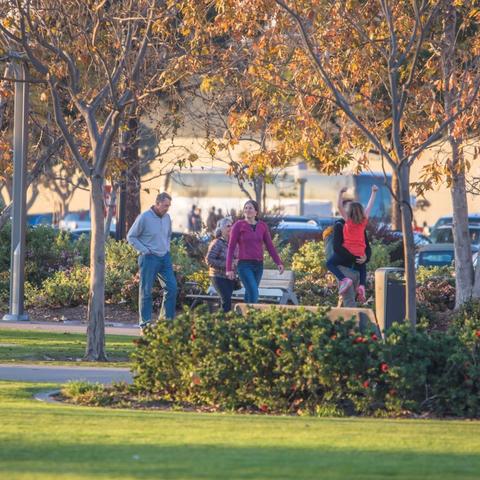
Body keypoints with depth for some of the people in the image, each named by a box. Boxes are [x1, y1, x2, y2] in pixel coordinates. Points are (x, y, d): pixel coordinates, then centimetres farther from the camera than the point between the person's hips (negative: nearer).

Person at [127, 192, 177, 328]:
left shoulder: (167, 218, 9)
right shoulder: (144, 218, -11)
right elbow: (131, 237, -5)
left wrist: (167, 248, 11)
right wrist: (144, 250, -11)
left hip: (164, 257, 6)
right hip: (149, 258, -6)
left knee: (172, 287, -1)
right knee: (146, 290, -1)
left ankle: (167, 319, 8)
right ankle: (145, 321, 4)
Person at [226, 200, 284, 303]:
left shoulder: (263, 226, 7)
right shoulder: (238, 225, -4)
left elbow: (270, 246, 9)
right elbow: (231, 247, -3)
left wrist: (279, 263, -1)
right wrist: (229, 269, -8)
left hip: (258, 266, 4)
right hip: (245, 266, -4)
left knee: (250, 294, 10)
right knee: (254, 294, -17)